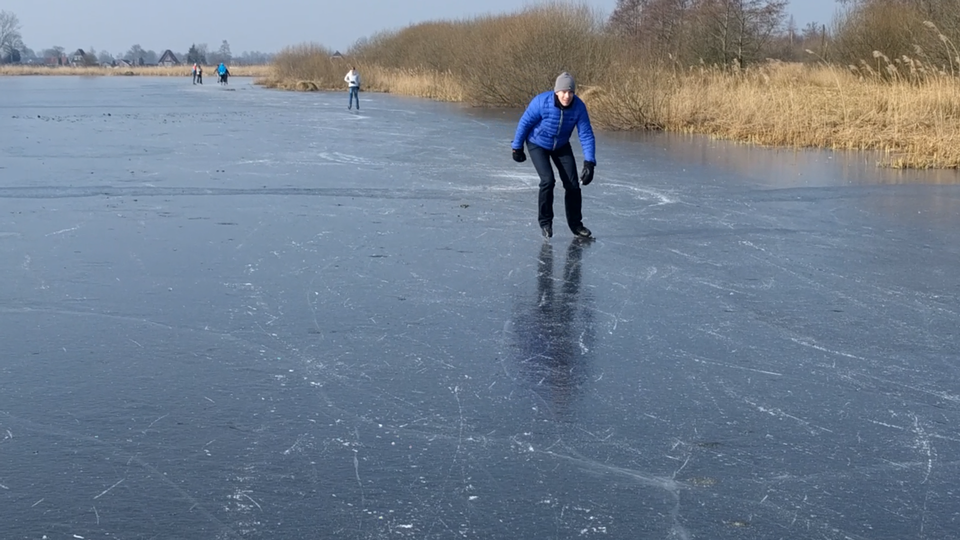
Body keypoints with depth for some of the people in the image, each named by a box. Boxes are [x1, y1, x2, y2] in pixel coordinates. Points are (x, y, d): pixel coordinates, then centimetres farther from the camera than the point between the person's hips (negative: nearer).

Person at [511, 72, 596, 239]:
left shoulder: (579, 106, -26)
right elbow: (524, 123, -18)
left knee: (572, 184, -2)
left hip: (562, 147, 3)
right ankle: (545, 222, 1)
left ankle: (575, 223, 16)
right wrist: (517, 148, -8)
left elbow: (586, 135, -23)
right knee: (548, 180, -19)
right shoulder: (541, 102, -33)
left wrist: (589, 163, -31)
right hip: (538, 145, -3)